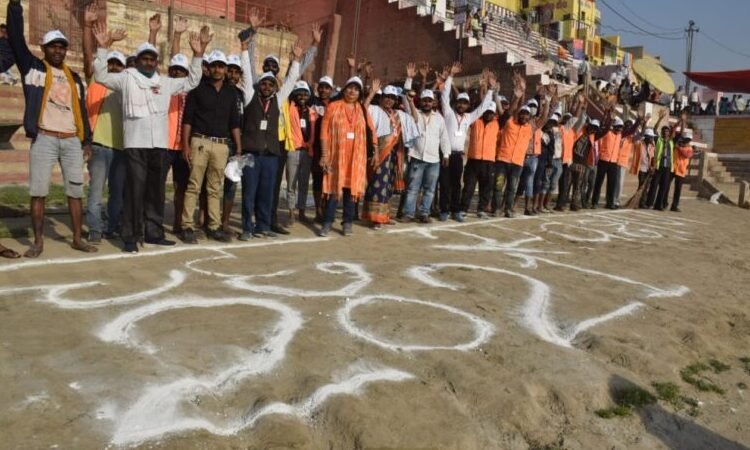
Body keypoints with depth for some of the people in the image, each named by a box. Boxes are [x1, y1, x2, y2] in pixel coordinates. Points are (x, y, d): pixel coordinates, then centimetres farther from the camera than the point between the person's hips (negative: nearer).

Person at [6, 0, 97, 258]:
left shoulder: (74, 78, 17)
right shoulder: (33, 68, 8)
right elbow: (16, 39, -3)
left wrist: (87, 141, 9)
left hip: (72, 141, 3)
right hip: (44, 140, -3)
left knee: (75, 192, 5)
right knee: (38, 192, -2)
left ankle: (77, 239, 13)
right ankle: (38, 242, 5)